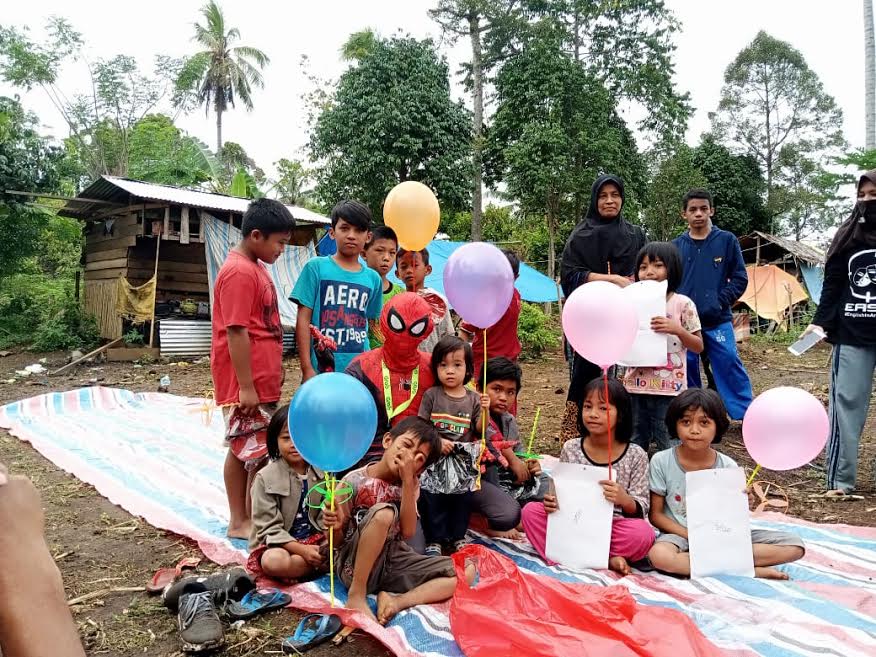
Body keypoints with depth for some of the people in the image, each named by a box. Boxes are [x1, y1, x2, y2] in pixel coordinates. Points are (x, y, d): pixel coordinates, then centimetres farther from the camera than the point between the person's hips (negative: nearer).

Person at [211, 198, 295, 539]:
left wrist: (271, 373, 21)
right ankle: (248, 522, 10)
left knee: (243, 451, 15)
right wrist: (246, 387, -20)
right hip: (248, 384, -10)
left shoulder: (254, 267, 13)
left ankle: (240, 520, 26)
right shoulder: (239, 272, -18)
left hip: (261, 381, 10)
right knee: (260, 455, -2)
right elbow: (236, 332, -21)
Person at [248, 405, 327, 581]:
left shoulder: (321, 472, 1)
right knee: (273, 561, -35)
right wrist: (302, 550, -21)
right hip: (278, 544, -2)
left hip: (315, 538, 3)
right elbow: (269, 528, -11)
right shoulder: (265, 478, -9)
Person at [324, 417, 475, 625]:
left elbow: (407, 532, -13)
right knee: (384, 512, -33)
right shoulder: (354, 481, -9)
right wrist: (336, 527, -28)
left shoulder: (411, 483, 3)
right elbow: (338, 541, -4)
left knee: (466, 571, -13)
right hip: (354, 566, -4)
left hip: (393, 561, 4)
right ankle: (356, 595, -20)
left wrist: (407, 480, -19)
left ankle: (397, 601, -23)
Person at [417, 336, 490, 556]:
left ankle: (458, 537, 31)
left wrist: (484, 411, -13)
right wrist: (437, 441, -18)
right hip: (436, 458, -2)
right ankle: (434, 540, 17)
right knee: (433, 499, 3)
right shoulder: (431, 395, -4)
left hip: (463, 461, 2)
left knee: (463, 499, 13)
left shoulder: (473, 398, 2)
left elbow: (479, 430, 2)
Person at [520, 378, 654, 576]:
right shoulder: (571, 449, 1)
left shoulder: (636, 456, -4)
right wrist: (551, 502, -14)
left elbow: (641, 510, -4)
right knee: (531, 510, -19)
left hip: (613, 528, -2)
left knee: (643, 533, -32)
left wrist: (624, 500, -26)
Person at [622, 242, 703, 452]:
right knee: (634, 446, 14)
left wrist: (677, 329, -18)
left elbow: (698, 346, -2)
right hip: (637, 386, 4)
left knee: (669, 447, 3)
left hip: (668, 388, -4)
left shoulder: (682, 304, -4)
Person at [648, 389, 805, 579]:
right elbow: (656, 515, -4)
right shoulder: (661, 462, -8)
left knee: (794, 545, -13)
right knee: (659, 555, -38)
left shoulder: (728, 466, -4)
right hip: (680, 534, -2)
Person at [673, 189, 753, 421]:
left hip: (718, 320, -2)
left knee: (730, 365, -4)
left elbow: (740, 279, 4)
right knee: (687, 370, 7)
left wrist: (721, 301, -8)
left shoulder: (727, 240, 3)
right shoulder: (676, 246, 7)